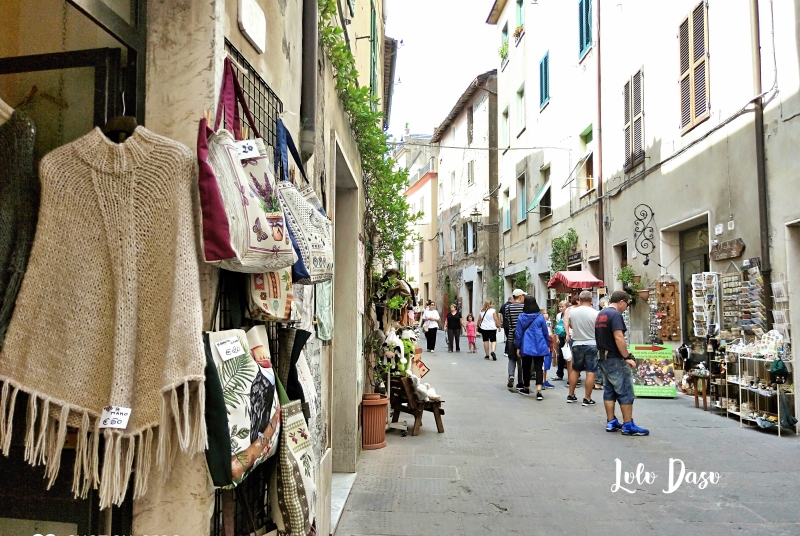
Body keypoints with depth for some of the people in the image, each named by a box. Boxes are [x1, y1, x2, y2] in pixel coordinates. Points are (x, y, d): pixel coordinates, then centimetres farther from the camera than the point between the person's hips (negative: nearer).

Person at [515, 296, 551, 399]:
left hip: (526, 347, 0)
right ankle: (539, 390, -13)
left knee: (526, 368, 13)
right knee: (538, 368, 0)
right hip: (539, 347, 0)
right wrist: (547, 344, 18)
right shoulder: (540, 317, -3)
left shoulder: (521, 317, -3)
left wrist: (518, 347, 8)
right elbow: (545, 332, 5)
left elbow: (518, 333, 1)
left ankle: (526, 388, 27)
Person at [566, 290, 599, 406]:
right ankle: (587, 399, 4)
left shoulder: (572, 312, -5)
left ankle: (571, 395, 23)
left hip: (577, 344, 3)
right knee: (590, 372, 2)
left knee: (575, 370, 17)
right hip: (592, 345, -3)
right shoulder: (595, 314, -13)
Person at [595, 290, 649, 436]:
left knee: (609, 390, 12)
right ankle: (628, 425, -3)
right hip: (615, 359, -9)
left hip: (603, 358, 9)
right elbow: (618, 337, -24)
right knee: (625, 392, -4)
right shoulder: (615, 314, -15)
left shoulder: (600, 314, 14)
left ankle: (611, 422, 14)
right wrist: (627, 357, -21)